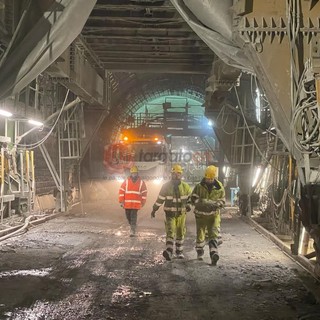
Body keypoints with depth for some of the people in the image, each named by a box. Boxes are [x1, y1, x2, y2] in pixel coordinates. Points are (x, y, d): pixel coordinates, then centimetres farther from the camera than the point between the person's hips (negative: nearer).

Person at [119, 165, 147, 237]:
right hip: (127, 204, 2)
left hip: (136, 204, -2)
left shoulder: (141, 182, 2)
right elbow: (121, 191, 3)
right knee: (128, 217, 11)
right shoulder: (126, 181, 2)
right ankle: (132, 225, 36)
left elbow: (144, 193, 8)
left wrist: (142, 203, 5)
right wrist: (121, 201, -2)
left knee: (133, 217, -10)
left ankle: (133, 231, -9)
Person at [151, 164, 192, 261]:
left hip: (181, 214, 3)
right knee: (170, 232, -14)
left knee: (180, 233, 11)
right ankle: (169, 252, -21)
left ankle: (179, 252, 25)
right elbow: (160, 199, 4)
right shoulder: (166, 186, -3)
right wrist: (154, 210, 7)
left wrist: (189, 205, -6)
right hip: (170, 214, -2)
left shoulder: (185, 186, 2)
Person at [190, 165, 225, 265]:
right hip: (201, 214, 0)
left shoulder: (219, 187, -3)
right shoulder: (199, 186, -6)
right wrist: (204, 203, -25)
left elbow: (222, 200, 5)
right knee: (200, 235, 11)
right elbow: (193, 199, -8)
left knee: (214, 234, -13)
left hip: (214, 214, 0)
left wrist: (216, 204, -18)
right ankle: (199, 253, 31)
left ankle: (213, 254, -21)